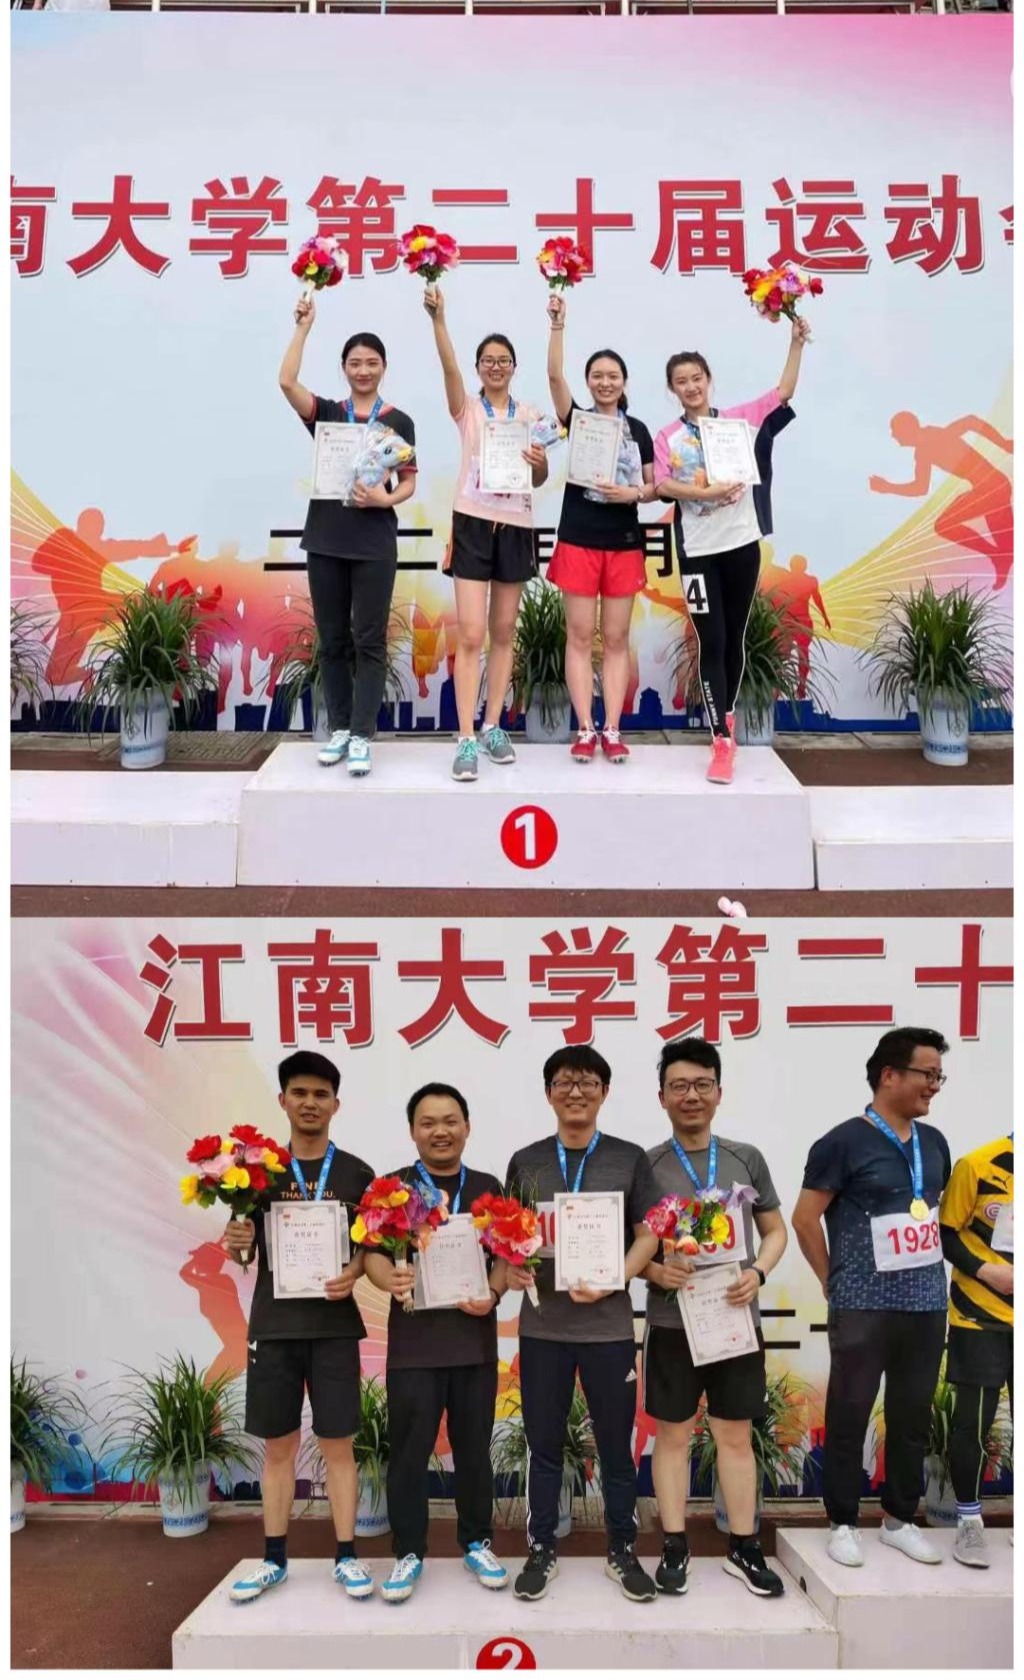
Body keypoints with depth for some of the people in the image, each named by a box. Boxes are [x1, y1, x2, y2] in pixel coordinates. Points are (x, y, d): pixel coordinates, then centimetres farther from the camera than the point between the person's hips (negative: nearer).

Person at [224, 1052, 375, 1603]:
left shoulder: (355, 1173, 1)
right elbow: (242, 1247, 9)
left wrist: (353, 1274, -15)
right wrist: (234, 1242, -14)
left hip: (333, 1323, -1)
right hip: (274, 1323, 1)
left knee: (338, 1443, 3)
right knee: (278, 1444, 10)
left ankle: (346, 1557, 15)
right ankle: (274, 1558, 22)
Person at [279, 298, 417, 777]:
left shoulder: (399, 421, 4)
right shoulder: (326, 413, 7)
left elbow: (409, 482, 2)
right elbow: (286, 381, -9)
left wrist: (387, 499, -18)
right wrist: (303, 327, -9)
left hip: (374, 543, -2)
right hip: (326, 540, 2)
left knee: (369, 641, -2)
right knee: (332, 640, 8)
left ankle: (362, 736, 0)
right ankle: (339, 728, 17)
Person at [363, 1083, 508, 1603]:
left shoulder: (488, 1188, 8)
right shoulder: (391, 1187, 2)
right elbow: (373, 1252, -1)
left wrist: (493, 1294, -10)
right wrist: (389, 1279, -23)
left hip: (475, 1338, 2)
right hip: (414, 1340, -2)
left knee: (473, 1448, 12)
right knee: (409, 1451, 2)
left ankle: (477, 1543, 27)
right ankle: (408, 1553, 17)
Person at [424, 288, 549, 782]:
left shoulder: (530, 414, 10)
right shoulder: (466, 408, 4)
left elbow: (540, 480, 10)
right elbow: (448, 365, -15)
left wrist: (539, 462, -13)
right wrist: (438, 317, -30)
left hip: (515, 527, 3)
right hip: (473, 523, -3)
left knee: (503, 633, 8)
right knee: (470, 635, -10)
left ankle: (493, 728, 18)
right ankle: (466, 740, -10)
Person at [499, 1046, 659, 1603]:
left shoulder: (629, 1158, 1)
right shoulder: (525, 1161, 5)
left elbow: (648, 1235, -1)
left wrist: (609, 1284, -14)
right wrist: (508, 1273, -10)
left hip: (608, 1325, -1)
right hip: (542, 1326, 1)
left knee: (615, 1444, 10)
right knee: (544, 1444, 11)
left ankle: (623, 1551, 26)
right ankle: (541, 1550, 26)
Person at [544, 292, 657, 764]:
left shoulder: (638, 430, 8)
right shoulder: (577, 420, 3)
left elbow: (652, 488, 10)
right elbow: (555, 375, -13)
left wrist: (632, 493, -11)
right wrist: (558, 324, -22)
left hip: (624, 543, 2)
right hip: (579, 541, -1)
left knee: (616, 640, 4)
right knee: (580, 637, 0)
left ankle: (612, 731, 8)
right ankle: (585, 730, 5)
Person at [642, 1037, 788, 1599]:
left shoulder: (747, 1159, 2)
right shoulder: (645, 1166, -4)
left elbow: (775, 1231, 9)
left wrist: (758, 1272, -10)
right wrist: (655, 1271, -19)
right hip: (672, 1323, -1)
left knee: (735, 1435, 12)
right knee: (673, 1433, 9)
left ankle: (743, 1548, 25)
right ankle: (675, 1548, 22)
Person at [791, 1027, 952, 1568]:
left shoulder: (934, 1142, 8)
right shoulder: (844, 1142, -11)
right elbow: (804, 1219, -8)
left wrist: (931, 1271, 13)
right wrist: (834, 1282, -3)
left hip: (927, 1304, 6)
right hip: (863, 1307, -6)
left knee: (913, 1416, 13)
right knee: (849, 1414, 4)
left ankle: (899, 1519, 29)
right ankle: (843, 1523, 18)